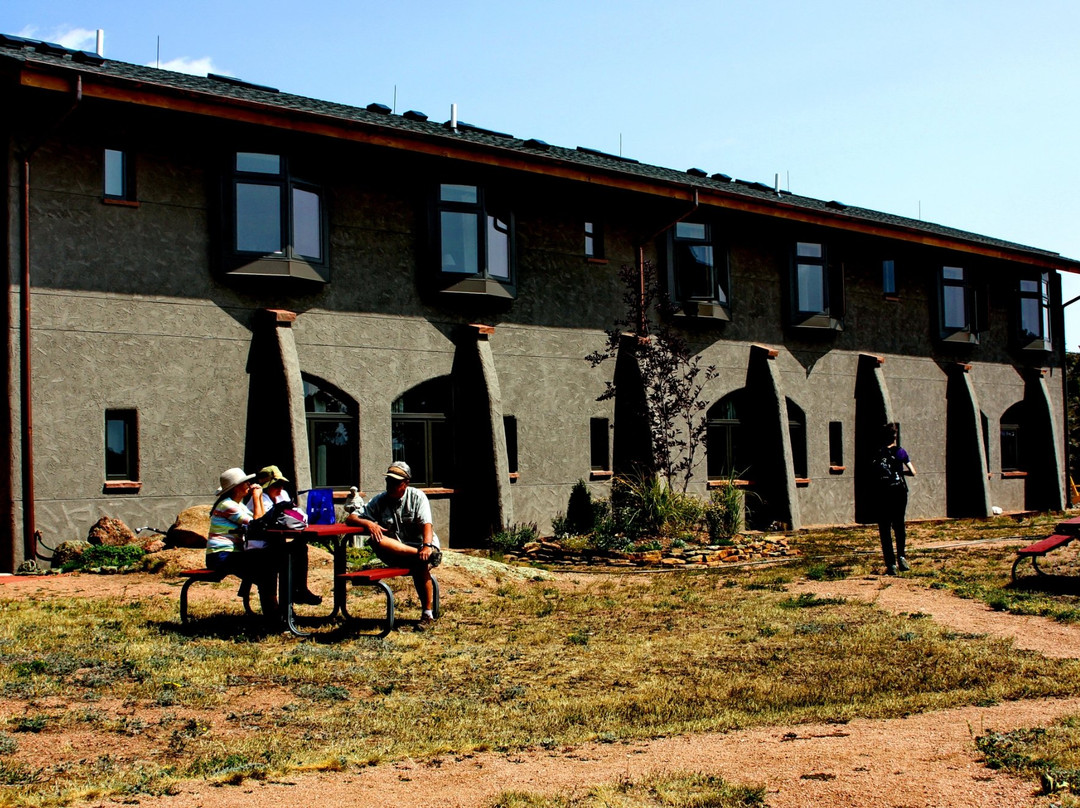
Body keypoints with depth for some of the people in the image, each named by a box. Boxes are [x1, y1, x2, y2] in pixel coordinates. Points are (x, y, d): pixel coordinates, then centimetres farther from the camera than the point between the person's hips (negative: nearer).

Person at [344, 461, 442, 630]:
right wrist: (368, 523, -21)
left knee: (421, 564, -37)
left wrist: (427, 546, -36)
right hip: (394, 553, 3)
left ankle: (428, 614, -24)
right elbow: (350, 519, 2)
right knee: (377, 541, -29)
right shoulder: (380, 500, 5)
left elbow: (426, 524, -15)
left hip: (420, 545, -2)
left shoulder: (417, 497, -2)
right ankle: (420, 554, -37)